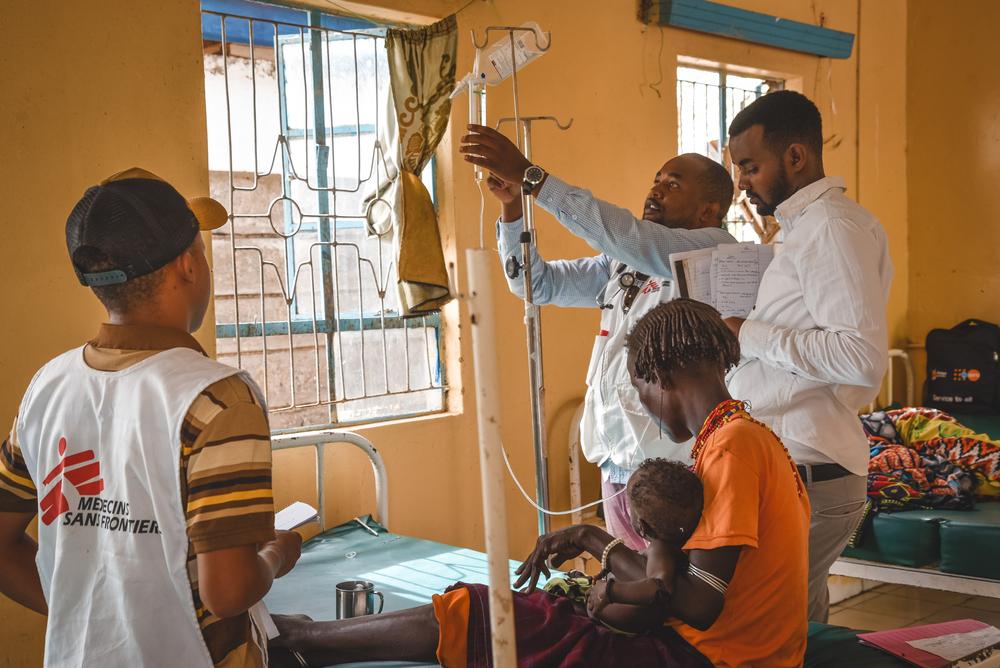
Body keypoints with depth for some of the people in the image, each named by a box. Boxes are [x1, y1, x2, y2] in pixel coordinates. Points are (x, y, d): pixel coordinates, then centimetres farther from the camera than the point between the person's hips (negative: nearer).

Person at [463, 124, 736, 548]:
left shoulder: (716, 249, -8)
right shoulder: (624, 265, 14)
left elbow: (630, 239, -24)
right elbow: (537, 283, 16)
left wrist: (531, 176, -25)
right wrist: (512, 207, 0)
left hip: (675, 474, -7)